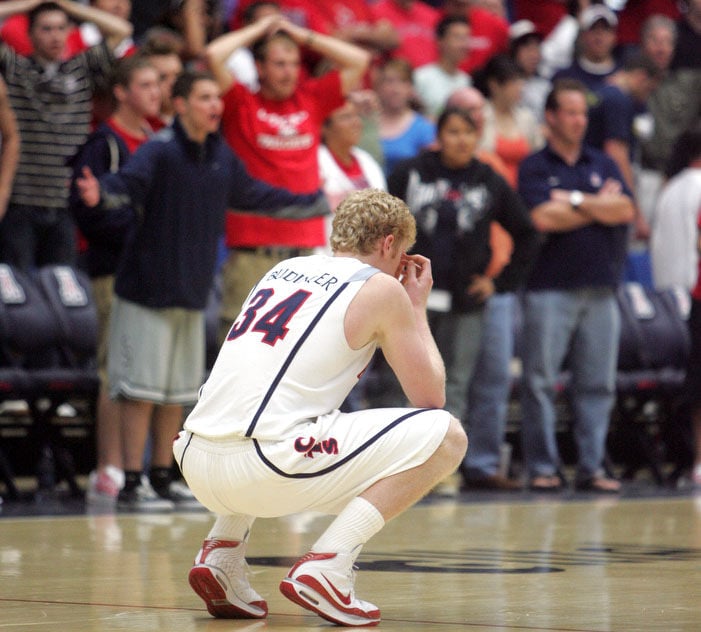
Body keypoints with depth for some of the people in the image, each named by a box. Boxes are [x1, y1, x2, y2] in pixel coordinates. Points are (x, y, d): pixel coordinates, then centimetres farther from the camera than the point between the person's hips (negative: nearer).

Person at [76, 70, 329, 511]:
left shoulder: (222, 156, 8)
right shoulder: (160, 151, -12)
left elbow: (253, 195, 24)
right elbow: (129, 182, -30)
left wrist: (315, 203, 32)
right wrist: (101, 193, -53)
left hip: (193, 292, 7)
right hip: (149, 289, -7)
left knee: (180, 392, 11)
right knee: (142, 388, -5)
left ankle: (162, 480, 20)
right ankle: (132, 485, -1)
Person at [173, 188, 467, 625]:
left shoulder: (285, 269, 24)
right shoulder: (381, 288, 7)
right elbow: (431, 397, 11)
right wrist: (417, 306, 24)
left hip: (195, 459, 7)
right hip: (267, 465, -7)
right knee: (445, 436, 4)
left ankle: (223, 552, 20)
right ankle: (327, 566, -7)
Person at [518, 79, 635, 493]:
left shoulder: (603, 164, 15)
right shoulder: (535, 168, 3)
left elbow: (625, 210, 1)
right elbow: (543, 218, -12)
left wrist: (575, 201, -6)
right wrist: (600, 205, -2)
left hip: (600, 288, 4)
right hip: (550, 287, -4)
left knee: (598, 383, 3)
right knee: (541, 382, -4)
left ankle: (592, 467, 9)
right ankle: (543, 467, 2)